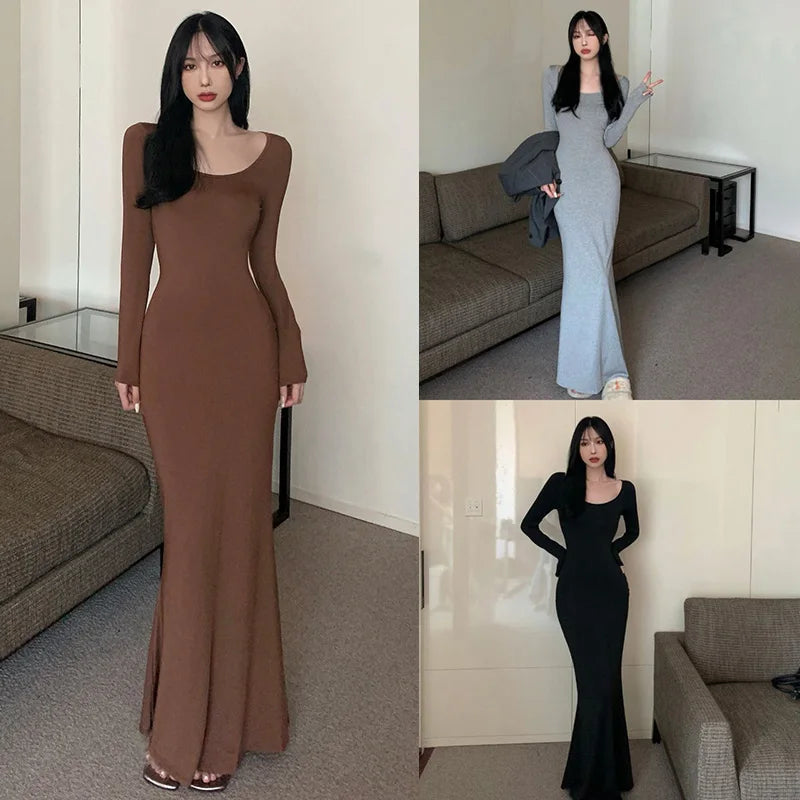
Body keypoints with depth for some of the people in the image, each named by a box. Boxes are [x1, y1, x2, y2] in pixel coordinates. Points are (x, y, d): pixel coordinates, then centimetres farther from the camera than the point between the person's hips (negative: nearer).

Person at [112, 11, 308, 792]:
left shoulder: (271, 153, 7)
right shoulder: (146, 142, 3)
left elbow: (265, 260, 11)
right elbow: (134, 256, 3)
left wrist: (292, 352, 9)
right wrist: (126, 360, 0)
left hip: (246, 344, 1)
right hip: (173, 344, -1)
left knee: (238, 521, 4)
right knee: (189, 527, 1)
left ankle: (220, 726, 16)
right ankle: (181, 728, 12)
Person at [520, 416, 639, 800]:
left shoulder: (625, 490, 3)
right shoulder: (561, 484, -4)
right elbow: (529, 525, 4)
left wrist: (607, 551, 5)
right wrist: (564, 553, -1)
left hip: (611, 588, 2)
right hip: (574, 590, -2)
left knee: (606, 678, 5)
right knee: (595, 679, -3)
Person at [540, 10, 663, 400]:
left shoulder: (616, 84, 8)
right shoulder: (554, 77, 5)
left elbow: (610, 138, 4)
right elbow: (549, 130, 9)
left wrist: (637, 100, -4)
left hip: (602, 179, 1)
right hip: (567, 180, -1)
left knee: (590, 266, -5)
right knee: (587, 267, -10)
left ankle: (586, 365, 3)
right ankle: (610, 368, -4)